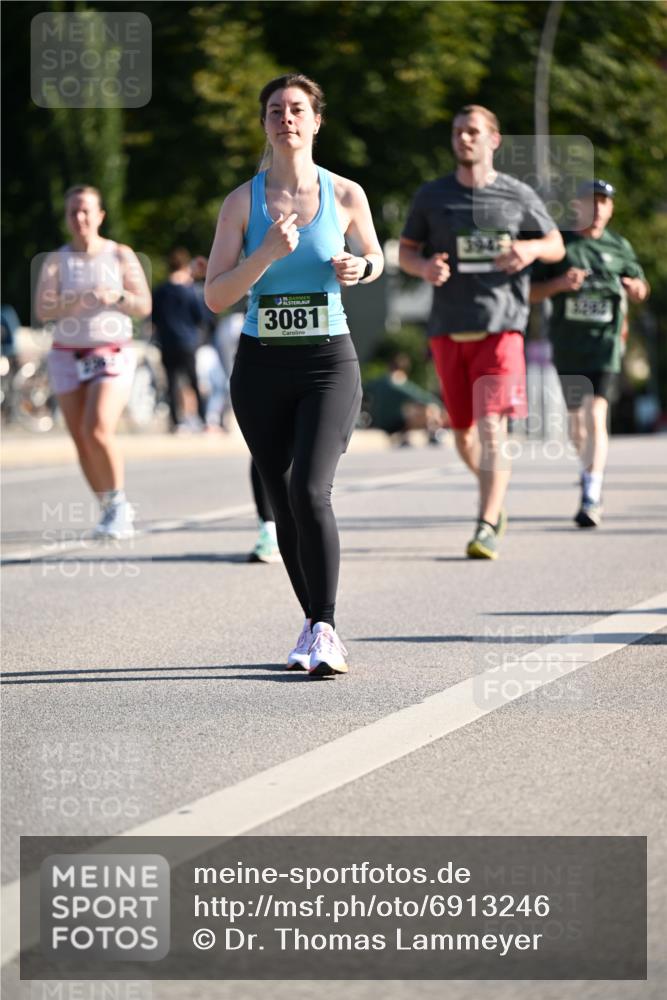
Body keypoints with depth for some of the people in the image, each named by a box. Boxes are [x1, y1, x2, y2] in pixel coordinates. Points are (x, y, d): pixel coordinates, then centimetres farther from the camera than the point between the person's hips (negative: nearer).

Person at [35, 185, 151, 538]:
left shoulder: (121, 255, 3)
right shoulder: (55, 262, 4)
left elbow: (144, 306, 1)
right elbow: (42, 310, -6)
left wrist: (116, 296, -18)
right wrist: (74, 300, -23)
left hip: (112, 355, -2)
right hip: (68, 358, 3)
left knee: (98, 431, -20)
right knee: (81, 441, 1)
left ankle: (119, 501, -3)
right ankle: (111, 510, 14)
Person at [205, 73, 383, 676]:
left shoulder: (346, 195, 0)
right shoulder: (243, 202, 0)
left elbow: (374, 257, 19)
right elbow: (216, 297, -5)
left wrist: (358, 269, -5)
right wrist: (269, 253, -18)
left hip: (329, 362, -2)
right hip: (262, 366, 2)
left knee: (310, 491, -20)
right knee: (284, 504, 5)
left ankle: (323, 631, -15)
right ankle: (317, 627, 19)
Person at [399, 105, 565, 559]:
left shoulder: (518, 196, 3)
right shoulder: (432, 196, 7)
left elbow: (556, 245, 11)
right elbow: (406, 251, 13)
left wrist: (531, 248, -12)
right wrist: (424, 267, -11)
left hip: (501, 326, -3)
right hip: (448, 330, 3)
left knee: (491, 427, -15)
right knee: (463, 431, 10)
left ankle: (487, 528, -17)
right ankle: (496, 490, 38)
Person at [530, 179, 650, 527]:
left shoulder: (619, 247, 8)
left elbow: (640, 287, 20)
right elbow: (531, 292, 4)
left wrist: (637, 288, -5)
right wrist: (559, 283, -15)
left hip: (604, 343, -2)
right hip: (567, 345, 2)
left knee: (595, 416, -16)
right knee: (576, 418, 14)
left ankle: (591, 498, -22)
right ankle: (589, 469, 42)